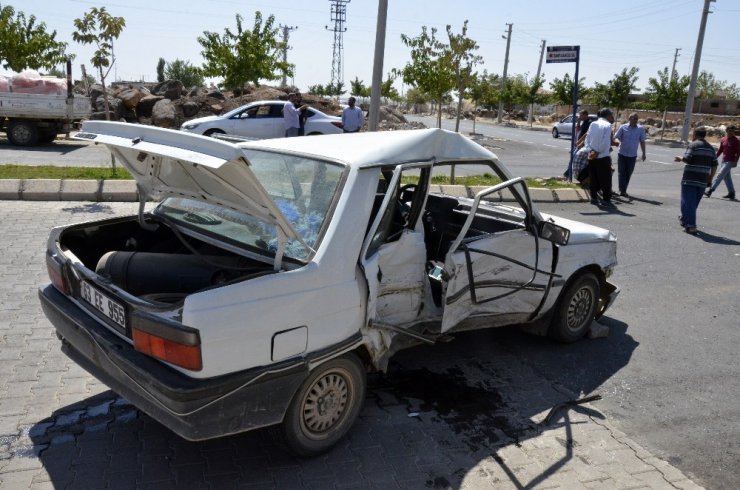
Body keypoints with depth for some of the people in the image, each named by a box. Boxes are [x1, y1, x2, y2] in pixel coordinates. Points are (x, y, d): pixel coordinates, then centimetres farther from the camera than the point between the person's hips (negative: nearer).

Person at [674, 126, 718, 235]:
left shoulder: (693, 145, -6)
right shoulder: (711, 148, 15)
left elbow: (687, 159, -17)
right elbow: (714, 166, 14)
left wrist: (680, 159, 4)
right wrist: (710, 179, 20)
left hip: (690, 180, -7)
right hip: (702, 181, 7)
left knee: (687, 202, -4)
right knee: (694, 203, 18)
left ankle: (691, 225, -11)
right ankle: (684, 219, 34)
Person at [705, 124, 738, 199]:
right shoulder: (723, 140, 9)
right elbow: (720, 150, 17)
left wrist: (735, 162, -20)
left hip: (730, 161, -7)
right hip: (724, 161, 7)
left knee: (720, 175, -12)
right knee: (727, 177, 11)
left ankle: (710, 191, -15)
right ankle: (731, 193, 20)